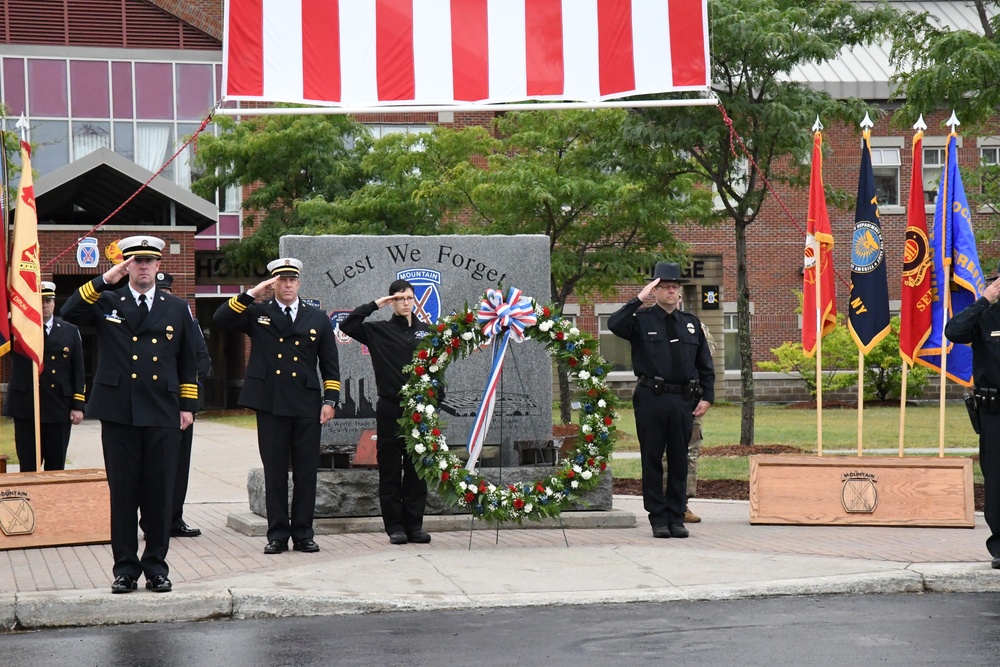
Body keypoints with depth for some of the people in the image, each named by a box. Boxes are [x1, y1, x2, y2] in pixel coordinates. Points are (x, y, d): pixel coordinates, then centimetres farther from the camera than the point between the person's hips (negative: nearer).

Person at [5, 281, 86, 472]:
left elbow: (78, 372, 7)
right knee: (28, 468, 1)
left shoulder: (70, 331, 9)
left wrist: (78, 405, 0)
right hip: (26, 408, -1)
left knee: (56, 467, 5)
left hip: (59, 408, 1)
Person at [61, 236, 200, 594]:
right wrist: (105, 280, -16)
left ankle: (156, 566, 11)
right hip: (118, 413, -1)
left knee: (160, 493, 2)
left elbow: (188, 362, 15)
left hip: (162, 415, 1)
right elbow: (69, 312, -11)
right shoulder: (106, 303, 8)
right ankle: (125, 568, 9)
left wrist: (187, 405, 8)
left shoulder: (177, 309, 13)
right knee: (123, 492, 2)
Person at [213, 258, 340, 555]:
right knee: (274, 471, 2)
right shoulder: (258, 314, 8)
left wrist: (330, 400, 1)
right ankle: (277, 534, 7)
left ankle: (303, 534, 10)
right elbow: (221, 319, -7)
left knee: (306, 471, 3)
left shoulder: (317, 318, 11)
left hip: (307, 406, 1)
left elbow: (330, 364, 11)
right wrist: (251, 294, -12)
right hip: (270, 405, -1)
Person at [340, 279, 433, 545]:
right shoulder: (379, 331, 4)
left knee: (417, 468, 4)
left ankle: (414, 525, 11)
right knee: (390, 468, 1)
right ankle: (395, 526, 6)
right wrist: (374, 305, -7)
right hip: (390, 408, -2)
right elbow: (347, 325, -8)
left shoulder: (425, 331, 10)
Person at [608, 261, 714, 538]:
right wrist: (638, 300, -22)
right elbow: (615, 325, -21)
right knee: (652, 461, 2)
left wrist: (707, 397, 7)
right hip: (651, 400, -3)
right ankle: (658, 519, 9)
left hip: (683, 401, 3)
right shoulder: (642, 320, 1)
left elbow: (705, 365, 16)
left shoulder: (691, 323, 13)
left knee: (679, 461, 7)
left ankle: (676, 517, 14)